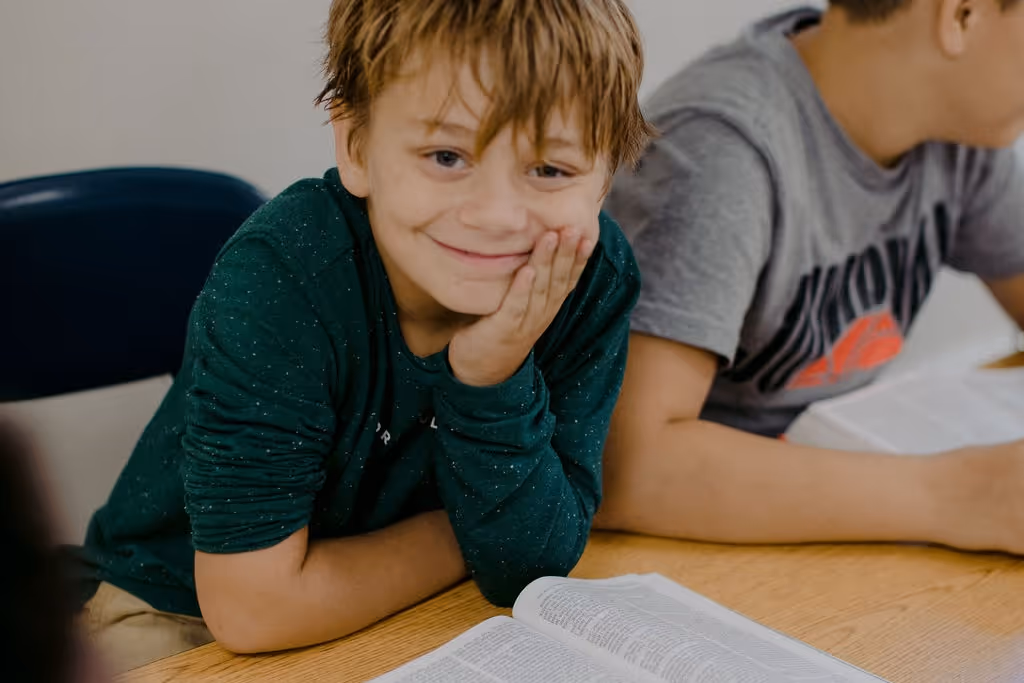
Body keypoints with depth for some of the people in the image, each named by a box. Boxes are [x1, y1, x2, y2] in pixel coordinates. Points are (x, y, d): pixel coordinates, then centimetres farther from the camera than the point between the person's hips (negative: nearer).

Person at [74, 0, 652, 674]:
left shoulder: (596, 275, -17)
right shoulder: (277, 280, -28)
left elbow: (529, 571, -15)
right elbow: (254, 605, -26)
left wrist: (492, 380, -31)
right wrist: (469, 535, -15)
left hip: (409, 616, 3)